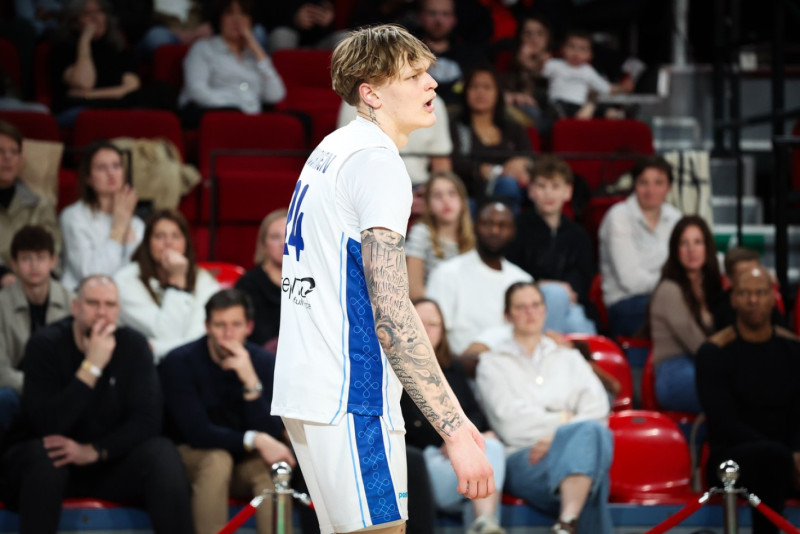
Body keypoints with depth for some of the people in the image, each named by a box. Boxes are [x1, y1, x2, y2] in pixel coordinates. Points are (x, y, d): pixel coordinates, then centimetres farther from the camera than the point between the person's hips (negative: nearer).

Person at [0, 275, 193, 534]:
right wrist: (92, 367, -29)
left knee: (162, 452, -25)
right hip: (57, 464, -3)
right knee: (44, 454, -36)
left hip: (111, 462, 3)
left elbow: (147, 421, -11)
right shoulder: (45, 345, -12)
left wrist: (93, 451, -24)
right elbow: (46, 426, -24)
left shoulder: (133, 345, -4)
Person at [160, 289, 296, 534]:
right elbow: (196, 433, -22)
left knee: (271, 467, -29)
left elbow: (270, 434, -17)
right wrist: (254, 440, -32)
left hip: (245, 463, 2)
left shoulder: (264, 362, -8)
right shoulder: (180, 363, -15)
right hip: (193, 460, -2)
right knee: (217, 460, -34)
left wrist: (250, 381, -30)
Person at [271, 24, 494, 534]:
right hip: (350, 398, -10)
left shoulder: (331, 150, 16)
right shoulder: (379, 164, -14)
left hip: (304, 389, 10)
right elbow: (391, 312, -22)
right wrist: (455, 429, -25)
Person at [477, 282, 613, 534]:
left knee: (593, 432, -37)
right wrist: (565, 420, -1)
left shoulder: (570, 359, 27)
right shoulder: (492, 364, 18)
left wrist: (557, 437, -10)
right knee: (589, 431, -35)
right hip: (523, 461, -3)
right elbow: (510, 423, 1)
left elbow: (598, 410, 8)